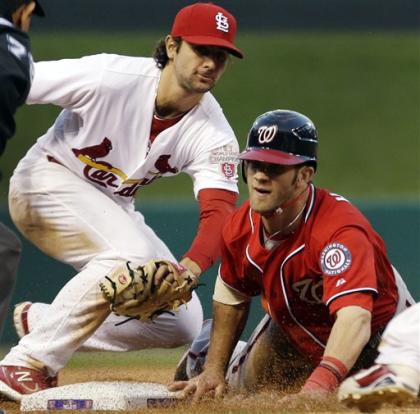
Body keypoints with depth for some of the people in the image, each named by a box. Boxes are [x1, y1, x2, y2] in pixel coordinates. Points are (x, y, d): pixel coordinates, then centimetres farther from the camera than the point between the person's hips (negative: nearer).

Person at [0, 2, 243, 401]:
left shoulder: (213, 135, -15)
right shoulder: (109, 77, -27)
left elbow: (219, 211, -26)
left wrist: (190, 268, -46)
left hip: (112, 207, 6)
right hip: (48, 179, -6)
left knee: (182, 322, 0)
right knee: (131, 251, -32)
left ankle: (44, 323, 9)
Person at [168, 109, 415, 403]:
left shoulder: (340, 229, -43)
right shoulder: (240, 227, -21)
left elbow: (355, 318, -59)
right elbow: (232, 297, 1)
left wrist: (320, 384, -73)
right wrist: (214, 370, -1)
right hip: (293, 330, 5)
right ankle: (205, 357, 47)